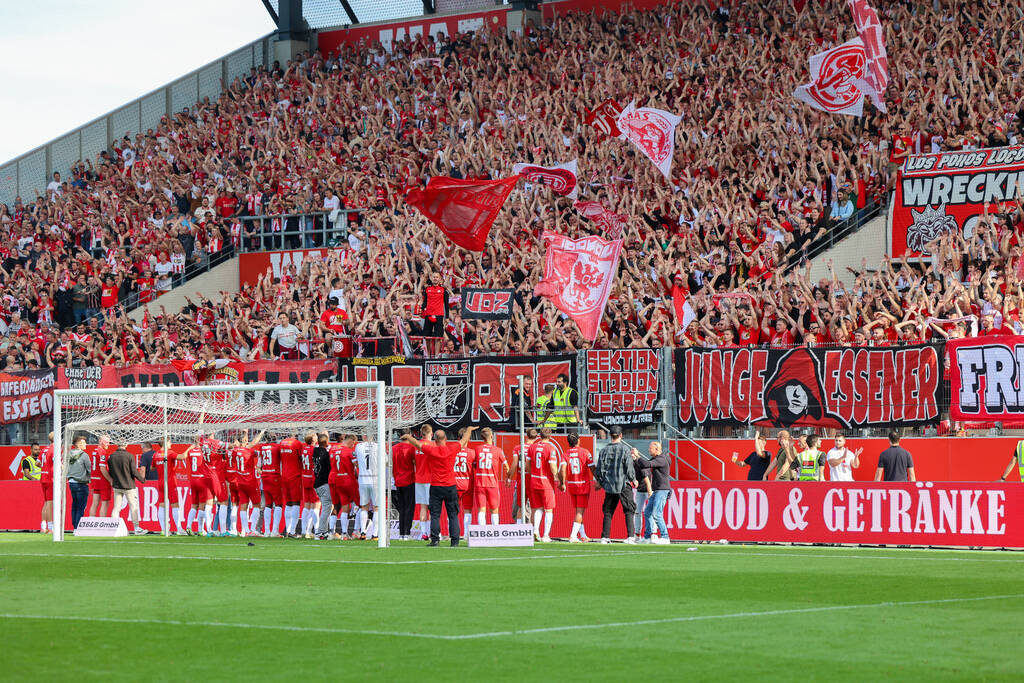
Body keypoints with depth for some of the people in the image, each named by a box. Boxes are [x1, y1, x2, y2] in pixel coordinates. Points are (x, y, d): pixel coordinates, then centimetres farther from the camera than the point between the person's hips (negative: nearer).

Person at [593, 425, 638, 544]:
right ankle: (630, 536, -9)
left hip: (609, 486, 3)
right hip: (624, 485, -3)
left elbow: (599, 471, 4)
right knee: (629, 511, 0)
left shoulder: (604, 451, 3)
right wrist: (633, 480, 8)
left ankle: (605, 537, 8)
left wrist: (601, 482, 20)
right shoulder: (625, 449, -8)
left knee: (608, 512, 11)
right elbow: (629, 468, -9)